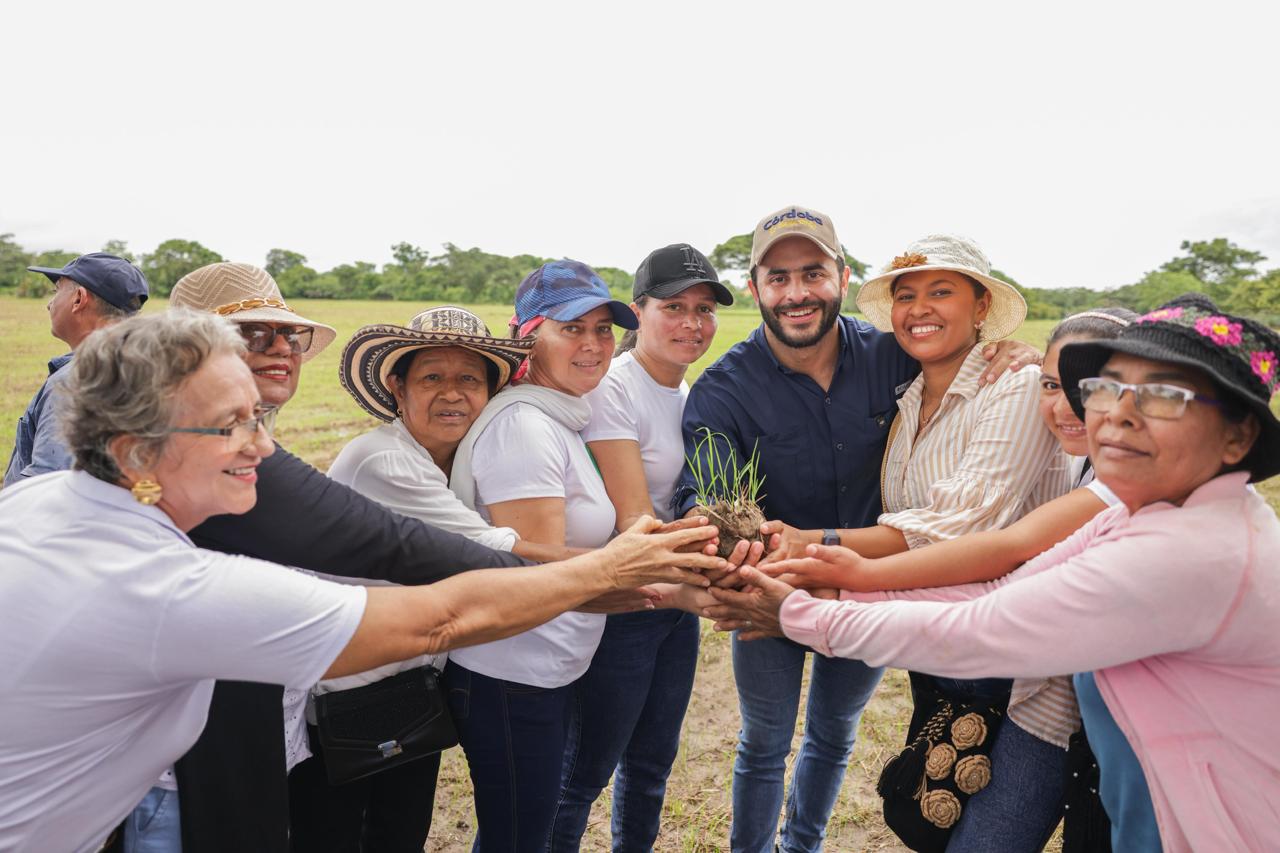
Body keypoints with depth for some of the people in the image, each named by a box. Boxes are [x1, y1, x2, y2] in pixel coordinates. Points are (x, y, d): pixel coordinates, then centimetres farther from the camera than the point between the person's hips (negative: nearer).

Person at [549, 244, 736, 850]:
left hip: (677, 603, 8)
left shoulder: (690, 393, 6)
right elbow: (633, 518, -24)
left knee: (652, 760, 22)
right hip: (623, 606, -7)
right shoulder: (612, 388, -18)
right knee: (586, 771, 8)